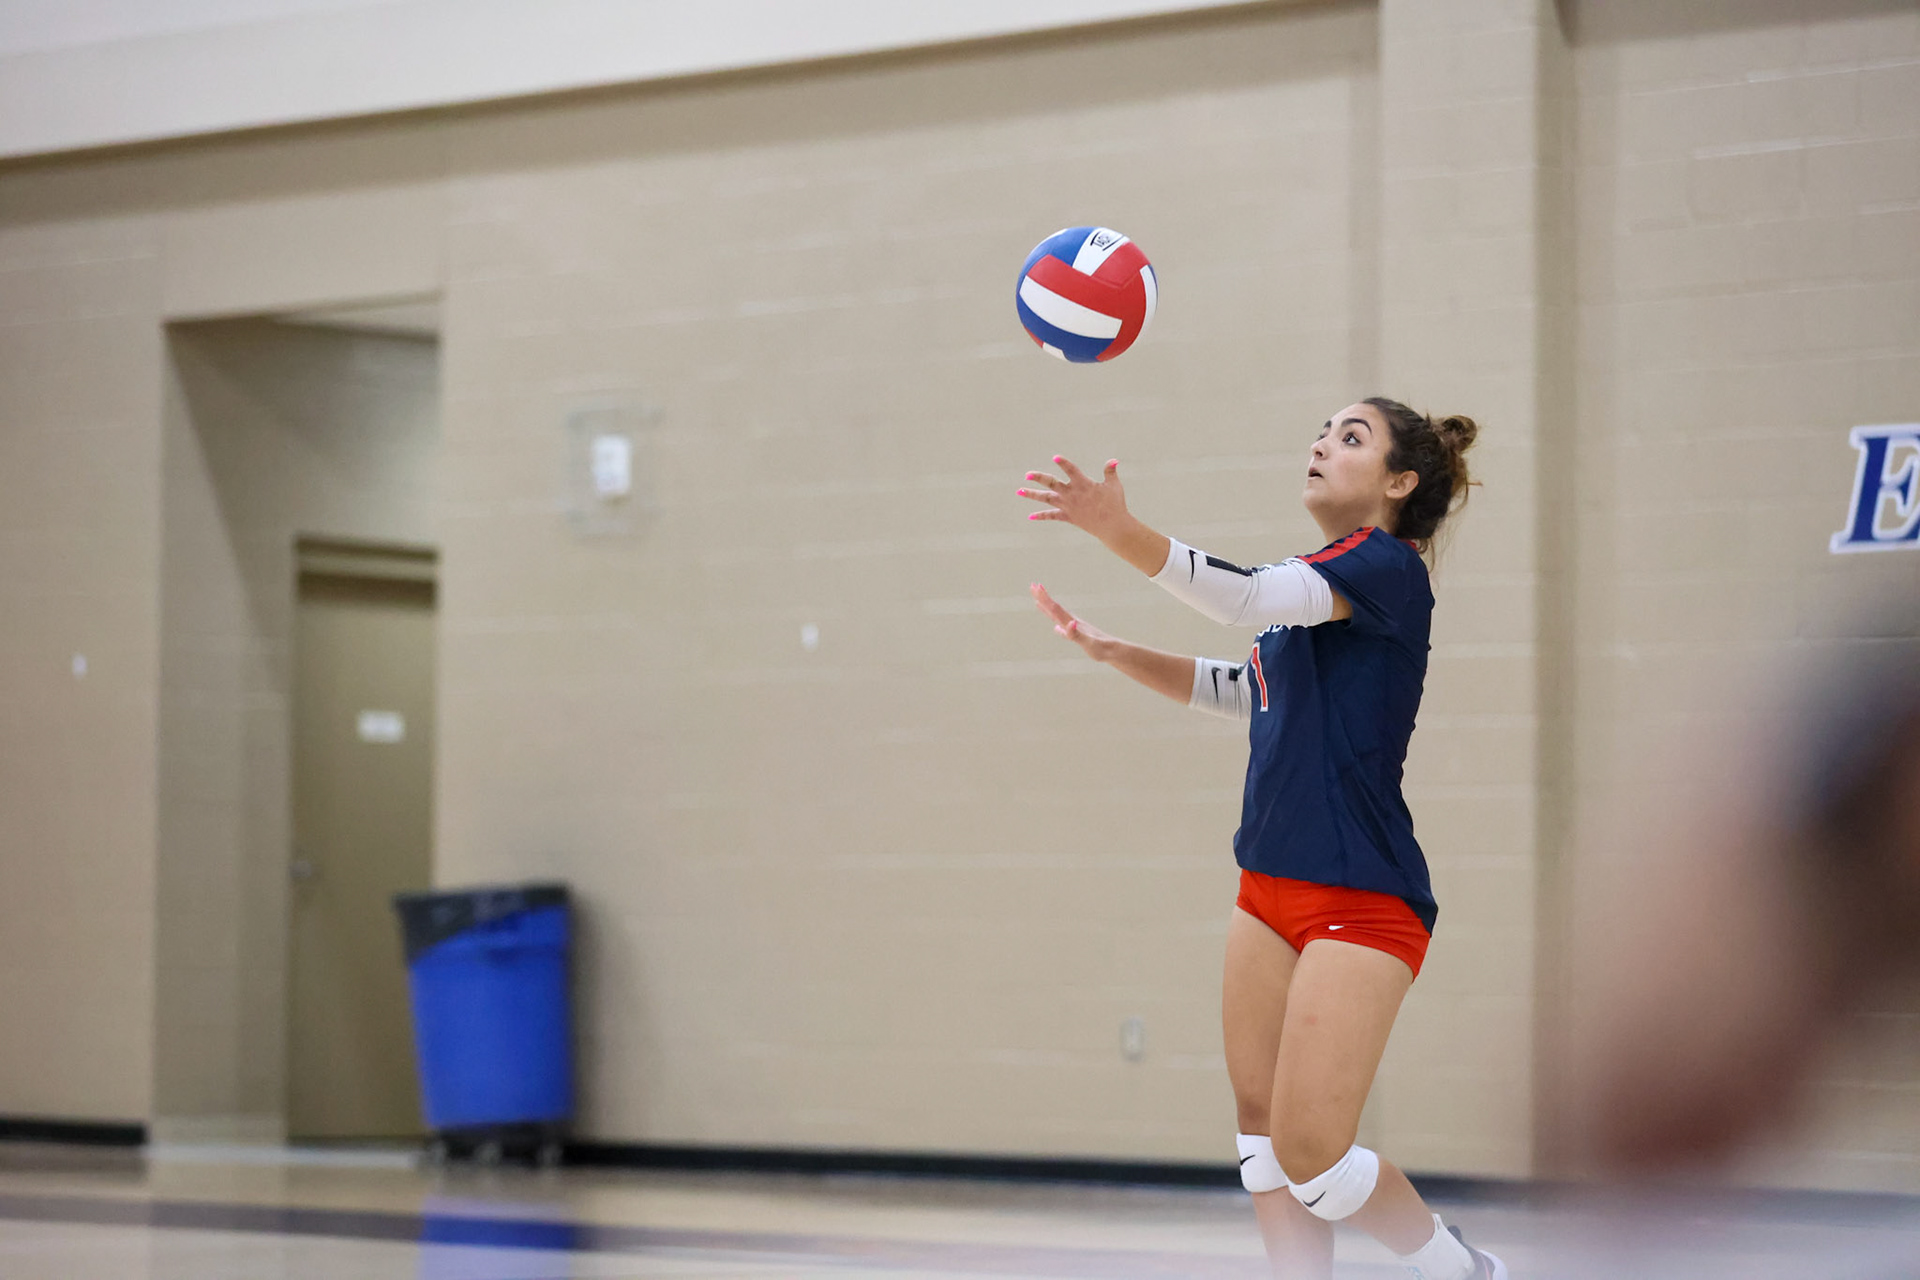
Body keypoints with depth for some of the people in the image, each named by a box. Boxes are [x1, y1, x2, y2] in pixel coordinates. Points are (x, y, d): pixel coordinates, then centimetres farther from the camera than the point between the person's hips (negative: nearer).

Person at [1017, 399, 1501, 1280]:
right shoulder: (1318, 580, 15)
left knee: (1310, 1156, -10)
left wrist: (1123, 531, -40)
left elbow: (1251, 598, -29)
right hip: (1272, 891, 9)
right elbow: (1249, 692, 29)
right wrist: (1116, 654, 18)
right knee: (1261, 1125, 5)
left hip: (1361, 901, -9)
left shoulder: (1387, 567, -12)